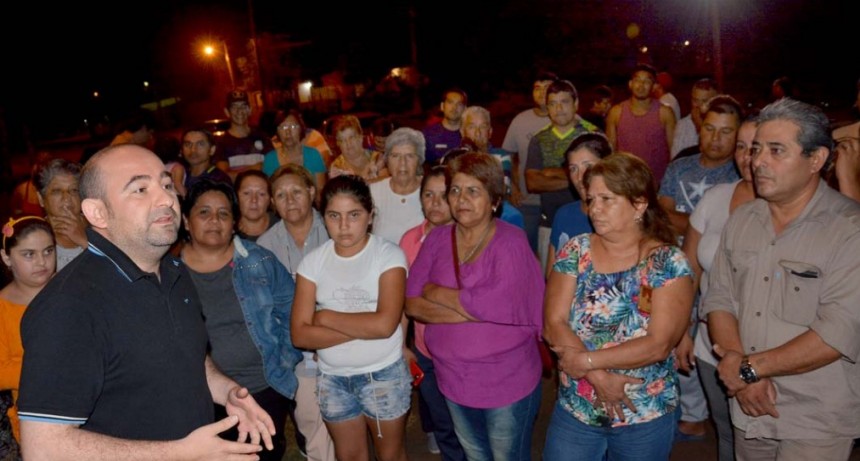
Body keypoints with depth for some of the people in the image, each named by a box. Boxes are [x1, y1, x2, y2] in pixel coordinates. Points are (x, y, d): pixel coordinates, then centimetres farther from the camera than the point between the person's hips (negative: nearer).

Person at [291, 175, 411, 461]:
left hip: (383, 375, -3)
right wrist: (363, 327, -20)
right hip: (332, 378, 3)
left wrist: (326, 317, -15)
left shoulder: (389, 255, -13)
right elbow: (300, 335, -11)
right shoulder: (312, 261, -4)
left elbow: (385, 324, -25)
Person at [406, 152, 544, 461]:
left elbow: (499, 305, -27)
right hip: (454, 381, 5)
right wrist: (471, 309, -20)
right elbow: (412, 304, -8)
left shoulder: (511, 242, -15)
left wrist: (435, 292, -14)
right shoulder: (437, 239, -1)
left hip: (508, 384, -4)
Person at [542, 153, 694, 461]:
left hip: (645, 416, -2)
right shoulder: (576, 251, -4)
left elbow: (658, 344, -19)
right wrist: (599, 377, -20)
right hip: (574, 409, 2)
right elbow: (553, 324, -10)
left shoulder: (669, 263, -12)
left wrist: (586, 361, -19)